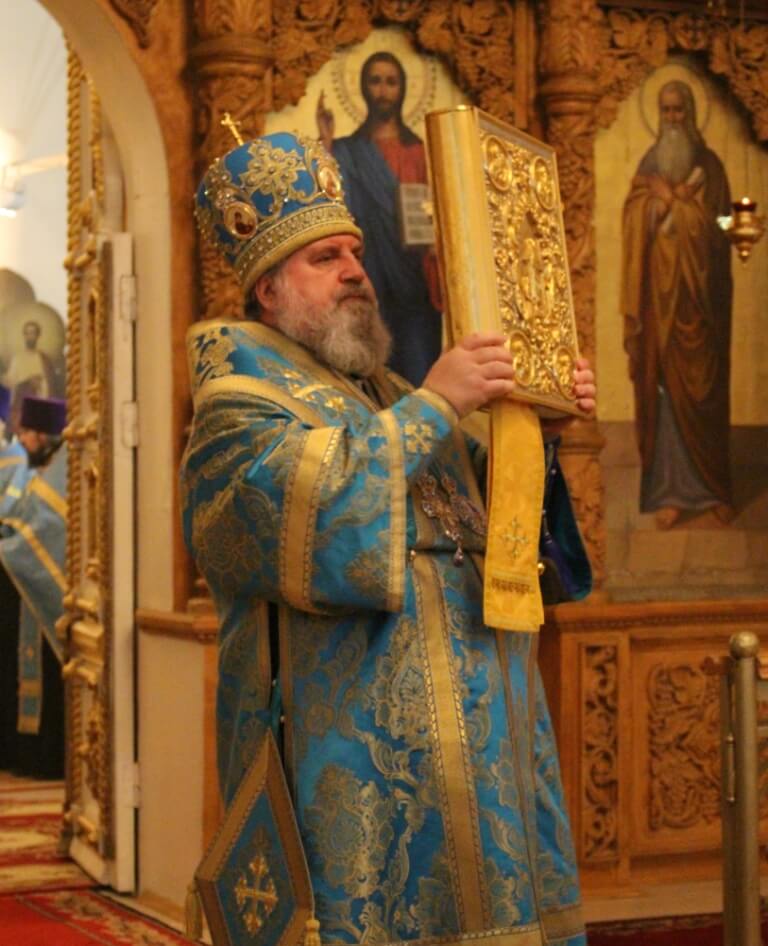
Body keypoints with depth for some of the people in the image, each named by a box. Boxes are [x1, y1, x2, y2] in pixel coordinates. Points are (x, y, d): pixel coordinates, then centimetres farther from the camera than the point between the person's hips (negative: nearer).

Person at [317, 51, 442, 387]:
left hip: (414, 279, 1)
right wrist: (326, 143, -11)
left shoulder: (420, 152, 14)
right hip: (368, 282, -1)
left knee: (417, 374, -6)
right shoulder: (346, 152, 10)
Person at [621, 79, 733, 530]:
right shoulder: (649, 166, 9)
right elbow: (638, 230, 1)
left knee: (704, 387, 2)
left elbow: (710, 227, -8)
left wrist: (671, 198, -7)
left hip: (697, 294, -1)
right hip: (660, 293, 1)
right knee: (665, 386, -1)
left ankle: (715, 487, 11)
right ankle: (672, 489, 1)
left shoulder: (709, 166, 3)